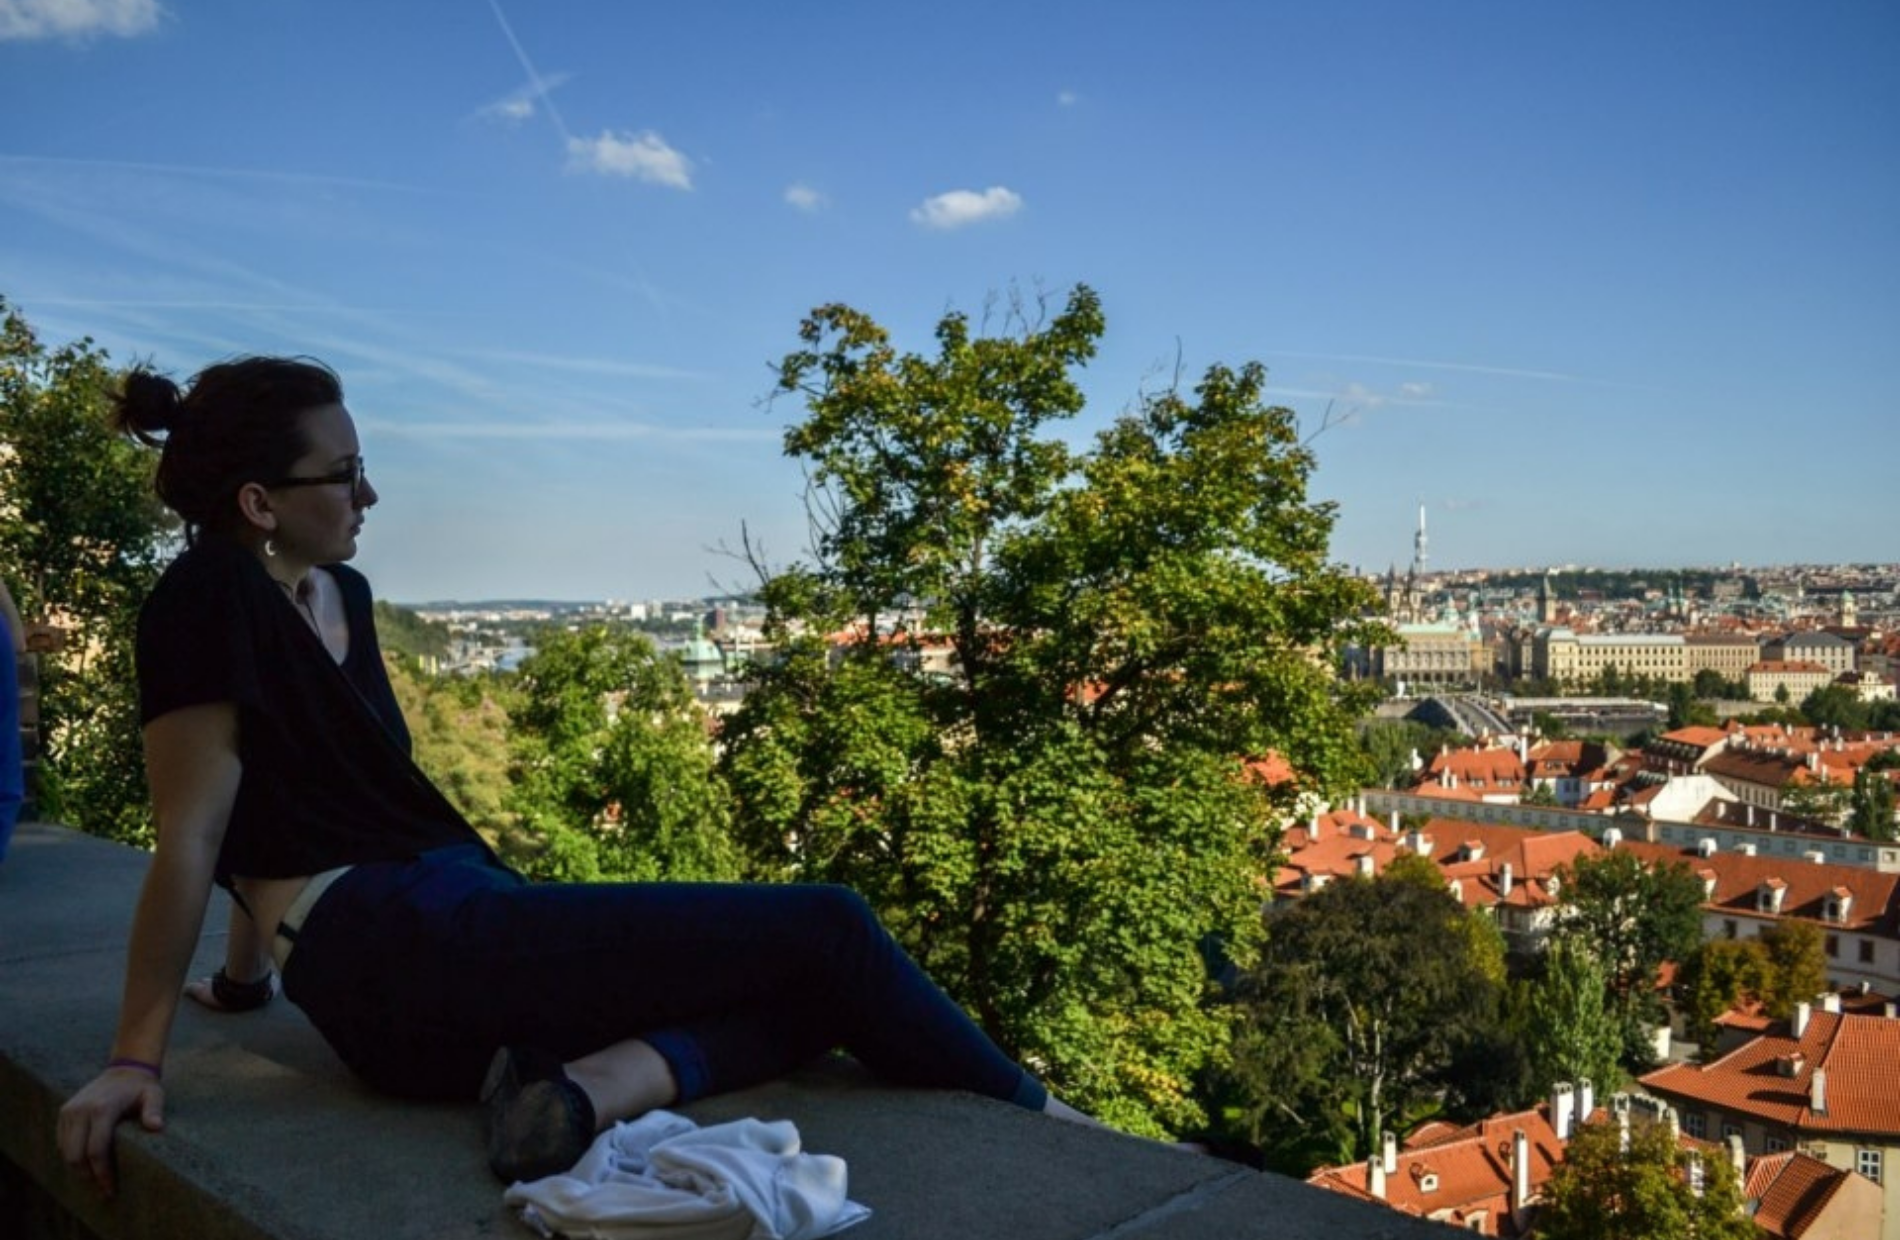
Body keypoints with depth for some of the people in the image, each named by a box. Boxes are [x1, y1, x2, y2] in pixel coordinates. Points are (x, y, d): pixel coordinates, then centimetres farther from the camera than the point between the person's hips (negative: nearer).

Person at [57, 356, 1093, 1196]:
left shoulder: (340, 595, 18)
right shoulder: (209, 600, -9)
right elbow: (189, 842, -10)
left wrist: (246, 976, 33)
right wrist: (138, 1055, -7)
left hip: (445, 932, 9)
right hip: (404, 958, -9)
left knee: (811, 990, -2)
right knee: (824, 930, -12)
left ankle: (588, 1081, -25)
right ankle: (1041, 1123, 1)